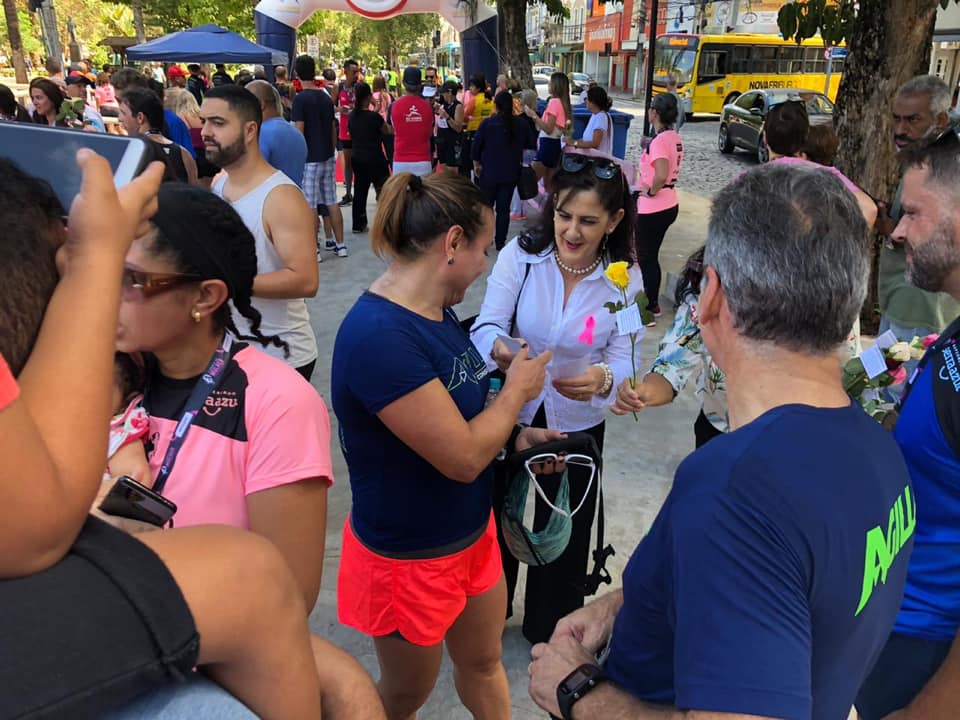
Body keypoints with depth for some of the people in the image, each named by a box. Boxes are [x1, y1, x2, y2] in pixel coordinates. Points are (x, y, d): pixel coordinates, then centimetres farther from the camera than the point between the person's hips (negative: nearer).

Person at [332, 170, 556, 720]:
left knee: (483, 662, 26)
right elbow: (463, 457, -29)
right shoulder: (379, 337, -32)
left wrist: (517, 438, -1)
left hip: (472, 531, 8)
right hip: (409, 556, -7)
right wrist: (517, 390, -14)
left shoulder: (438, 309, -3)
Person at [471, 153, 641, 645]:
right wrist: (499, 349, -42)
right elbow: (486, 326, -18)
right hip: (508, 413, 0)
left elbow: (624, 360, -15)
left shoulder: (625, 280, -11)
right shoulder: (520, 255, -15)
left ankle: (550, 630, 47)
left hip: (577, 425, 1)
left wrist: (601, 379, -39)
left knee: (563, 532, 17)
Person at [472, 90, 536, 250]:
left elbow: (476, 145, -7)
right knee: (504, 208, 9)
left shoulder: (487, 123, -10)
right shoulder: (521, 125, -4)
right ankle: (500, 242, 11)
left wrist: (476, 163, 8)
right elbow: (532, 143, 6)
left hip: (489, 172, -2)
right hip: (511, 174, 2)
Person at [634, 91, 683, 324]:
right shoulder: (675, 137, 7)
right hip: (669, 205, 9)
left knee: (646, 258, 3)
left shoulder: (659, 141, -20)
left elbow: (661, 175, -33)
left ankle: (650, 308, 12)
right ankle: (653, 303, 30)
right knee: (651, 256, 19)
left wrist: (651, 191, -17)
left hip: (652, 209, -9)